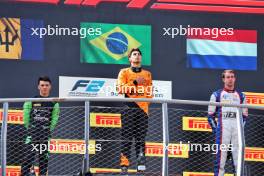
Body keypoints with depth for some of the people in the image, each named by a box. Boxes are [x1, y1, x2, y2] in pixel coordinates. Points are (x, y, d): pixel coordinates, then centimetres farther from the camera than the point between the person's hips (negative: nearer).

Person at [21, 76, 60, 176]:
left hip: (46, 134, 1)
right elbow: (26, 115, 3)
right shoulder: (31, 101, 2)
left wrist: (48, 131, -1)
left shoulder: (54, 103, 4)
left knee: (44, 157, 7)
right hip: (32, 134, -1)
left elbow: (54, 119, 2)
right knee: (28, 156, -10)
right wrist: (29, 128, 2)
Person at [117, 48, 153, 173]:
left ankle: (141, 165, 2)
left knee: (141, 138, 1)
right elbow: (120, 89, -5)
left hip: (143, 108, 2)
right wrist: (135, 82, -11)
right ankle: (124, 164, -7)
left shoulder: (147, 74, 19)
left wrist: (147, 104, -2)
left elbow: (150, 92, 14)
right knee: (127, 137, -7)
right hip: (129, 107, -2)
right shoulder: (124, 72, 10)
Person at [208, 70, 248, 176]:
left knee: (239, 157, -2)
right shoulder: (217, 95, 9)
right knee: (221, 154, -9)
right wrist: (216, 130, -2)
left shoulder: (241, 96, 18)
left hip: (238, 128, 3)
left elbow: (244, 115, 20)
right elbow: (210, 115, 8)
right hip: (223, 126, -3)